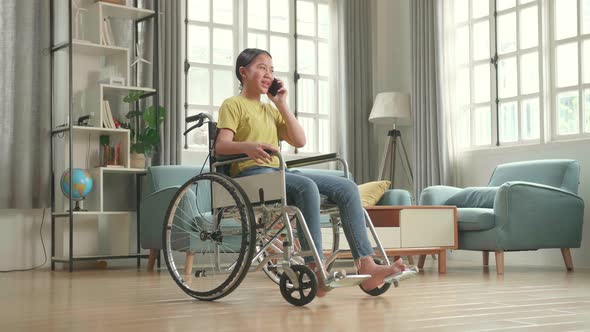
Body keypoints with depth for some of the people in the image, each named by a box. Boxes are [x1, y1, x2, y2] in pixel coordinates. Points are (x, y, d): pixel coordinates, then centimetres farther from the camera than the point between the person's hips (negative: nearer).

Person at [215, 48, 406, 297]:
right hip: (251, 174, -7)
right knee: (306, 187, -37)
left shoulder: (270, 109, 28)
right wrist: (248, 147, -32)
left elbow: (299, 141, 15)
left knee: (347, 188, -12)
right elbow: (221, 146, -11)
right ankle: (315, 270, -37)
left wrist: (282, 105, 11)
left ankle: (365, 265, -19)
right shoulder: (233, 105, 6)